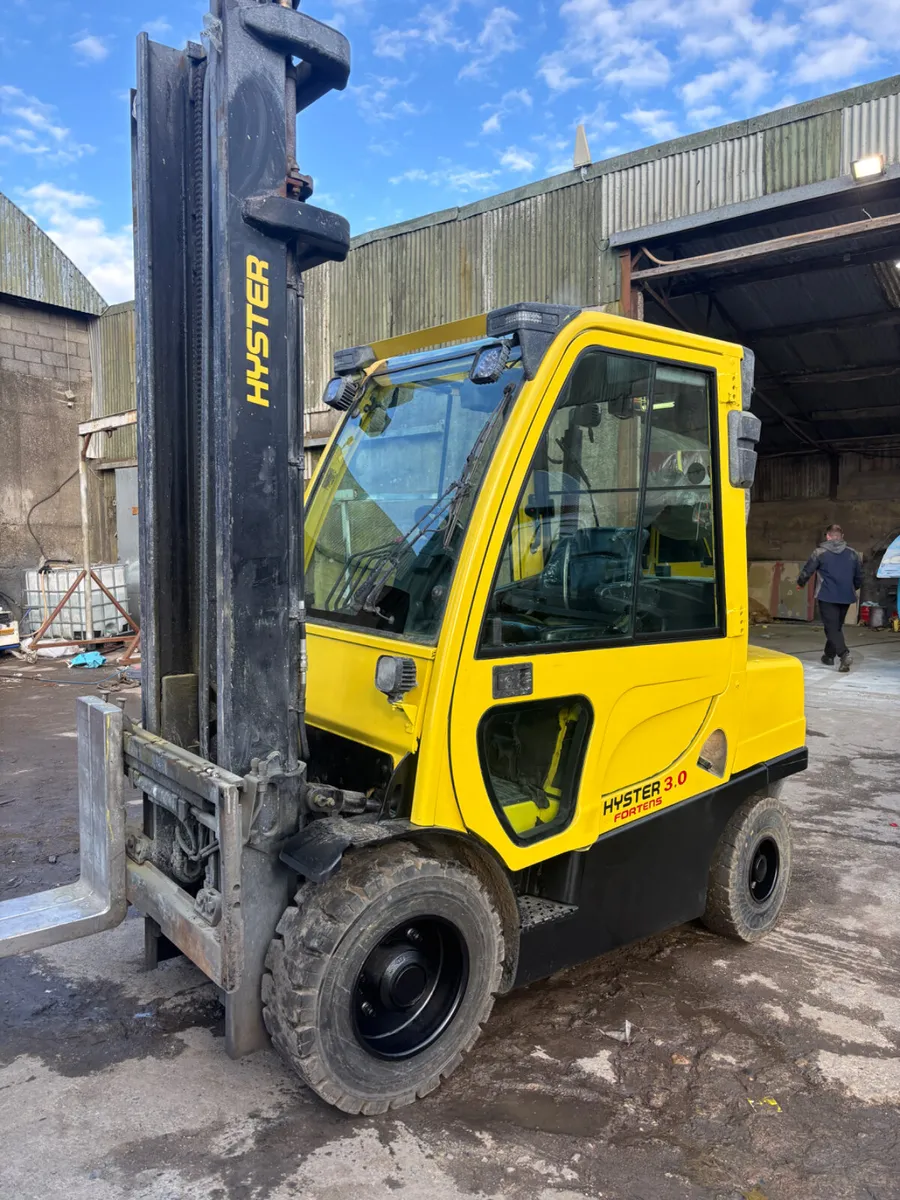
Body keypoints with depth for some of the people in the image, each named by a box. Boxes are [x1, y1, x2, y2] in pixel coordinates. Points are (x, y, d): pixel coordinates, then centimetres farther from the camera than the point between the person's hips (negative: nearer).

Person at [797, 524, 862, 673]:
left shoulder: (820, 552, -5)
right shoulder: (853, 553, 7)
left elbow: (807, 571, -1)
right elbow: (859, 577, 13)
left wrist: (800, 583, 20)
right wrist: (854, 588, 33)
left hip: (827, 596, -4)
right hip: (846, 597, 4)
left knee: (832, 628, -5)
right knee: (837, 626, 19)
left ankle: (844, 654, -23)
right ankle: (829, 655, 28)